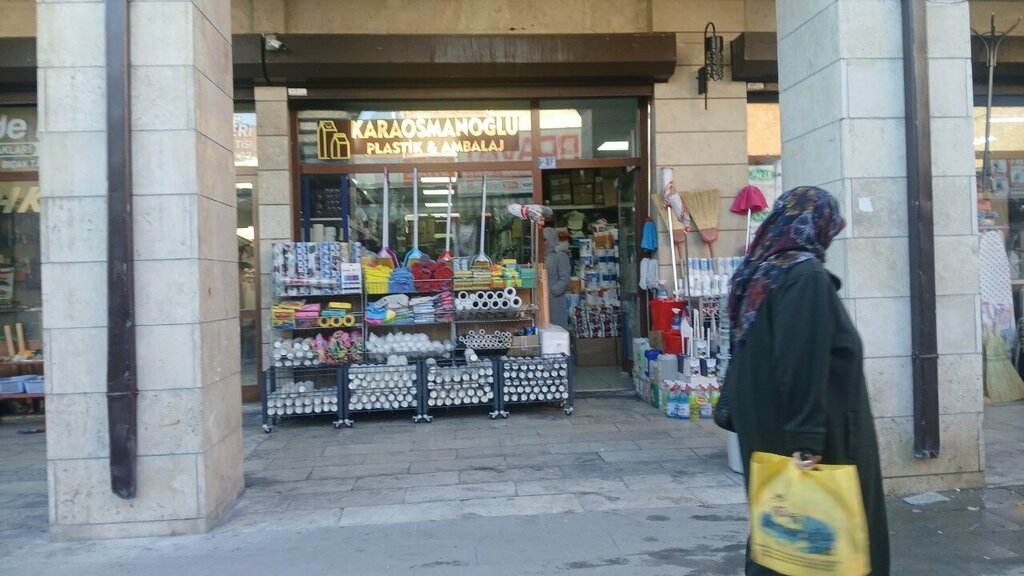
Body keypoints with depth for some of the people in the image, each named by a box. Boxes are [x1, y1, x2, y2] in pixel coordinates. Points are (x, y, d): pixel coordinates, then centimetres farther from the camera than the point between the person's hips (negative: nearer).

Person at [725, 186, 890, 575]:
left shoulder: (760, 273, 8)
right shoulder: (807, 276, -19)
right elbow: (804, 366, -26)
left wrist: (740, 413, 22)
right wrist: (807, 439, -26)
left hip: (766, 428, 9)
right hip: (801, 436, -9)